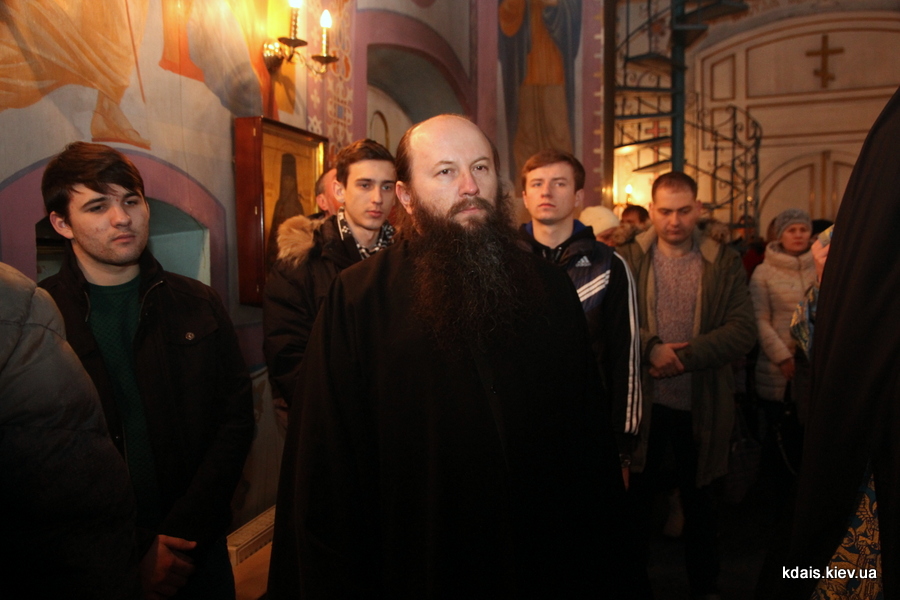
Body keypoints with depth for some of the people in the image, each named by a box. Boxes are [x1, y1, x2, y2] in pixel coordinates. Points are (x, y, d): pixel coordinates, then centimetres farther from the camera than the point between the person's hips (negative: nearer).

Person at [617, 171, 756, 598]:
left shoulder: (725, 263, -1)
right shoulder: (628, 260, -1)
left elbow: (743, 331, -9)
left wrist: (685, 355, -20)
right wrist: (651, 347, -23)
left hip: (703, 403, 1)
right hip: (643, 402, 0)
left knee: (699, 498, 18)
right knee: (640, 492, 14)